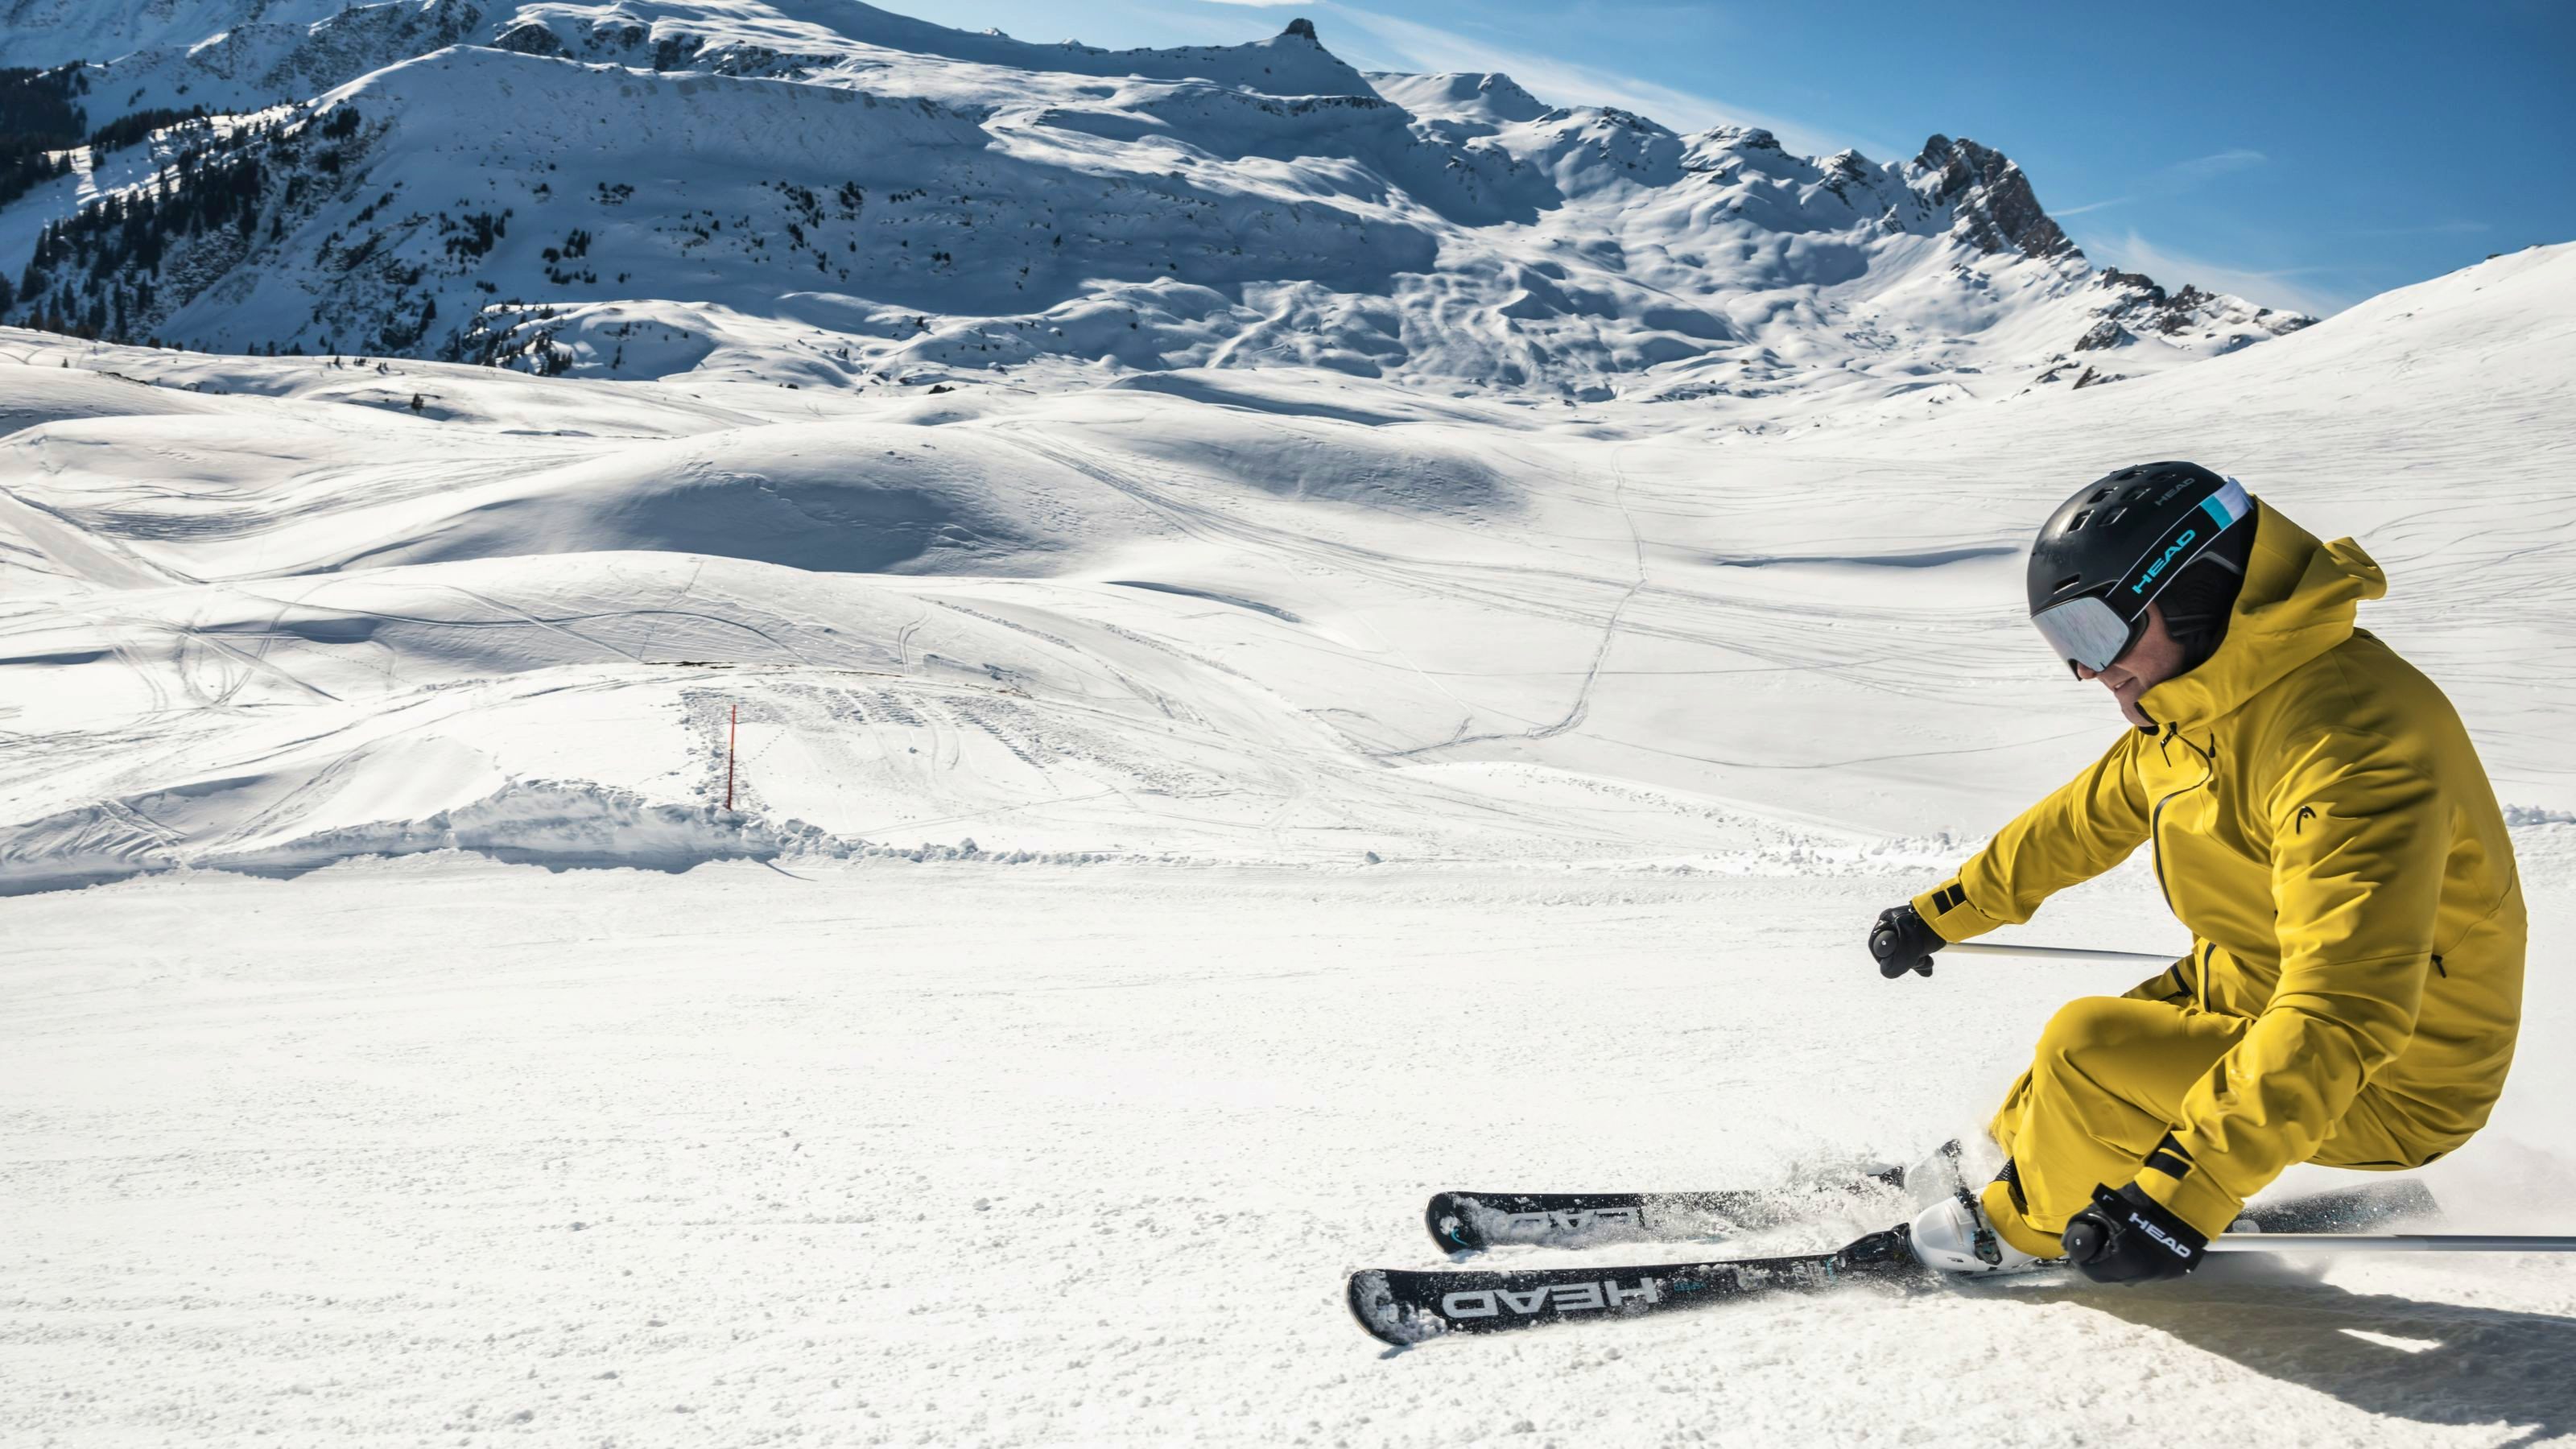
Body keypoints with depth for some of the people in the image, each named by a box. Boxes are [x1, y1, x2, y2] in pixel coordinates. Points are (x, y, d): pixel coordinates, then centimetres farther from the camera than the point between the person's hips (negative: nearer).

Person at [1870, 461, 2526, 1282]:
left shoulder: (2348, 742, -32)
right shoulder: (2196, 711, -1)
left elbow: (2345, 1009, -39)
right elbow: (2087, 819, 15)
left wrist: (2189, 1189, -44)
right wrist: (1941, 913, 21)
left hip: (2386, 1089, -9)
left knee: (2086, 1050, -19)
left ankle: (2029, 1227, 7)